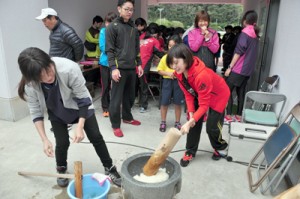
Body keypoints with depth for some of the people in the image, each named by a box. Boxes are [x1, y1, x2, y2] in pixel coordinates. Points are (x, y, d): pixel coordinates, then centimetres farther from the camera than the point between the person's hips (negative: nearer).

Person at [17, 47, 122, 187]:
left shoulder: (69, 68, -39)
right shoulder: (30, 85, -28)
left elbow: (83, 98, -27)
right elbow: (36, 112, -14)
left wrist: (80, 126, -29)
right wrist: (44, 140, -17)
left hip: (80, 106, -1)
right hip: (56, 113, 2)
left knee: (96, 137, 1)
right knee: (62, 142, -2)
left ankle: (109, 168, 20)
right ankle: (61, 170, 30)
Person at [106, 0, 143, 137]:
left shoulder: (133, 28, 16)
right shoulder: (112, 27, -3)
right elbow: (109, 50, -9)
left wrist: (139, 64, 14)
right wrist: (113, 68, -17)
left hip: (131, 68, 6)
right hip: (119, 68, -6)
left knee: (130, 95, 15)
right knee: (116, 98, -1)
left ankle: (127, 117, 34)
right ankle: (115, 125, 11)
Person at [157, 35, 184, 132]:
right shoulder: (165, 57, 0)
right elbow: (159, 70, 2)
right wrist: (168, 73, -14)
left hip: (178, 81, -1)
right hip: (167, 81, 1)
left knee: (178, 103, 8)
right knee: (164, 102, 4)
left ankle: (177, 122, 24)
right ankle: (163, 122, 20)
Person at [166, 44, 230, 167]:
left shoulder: (201, 75, -42)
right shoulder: (179, 73, -19)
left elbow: (204, 105, -36)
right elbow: (188, 94, -9)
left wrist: (189, 122, -42)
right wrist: (191, 114, -18)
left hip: (218, 95, -6)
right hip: (199, 94, 6)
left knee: (212, 126, -2)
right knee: (194, 123, -3)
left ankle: (221, 148, 29)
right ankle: (190, 152, 12)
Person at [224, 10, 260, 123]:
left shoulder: (245, 33, -11)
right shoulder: (255, 34, 12)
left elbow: (238, 52, -16)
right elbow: (251, 52, 16)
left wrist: (230, 67, -14)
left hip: (238, 68, -8)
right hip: (248, 69, 8)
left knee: (227, 90, -1)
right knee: (241, 92, 12)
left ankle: (229, 116, 0)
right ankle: (239, 115, 17)